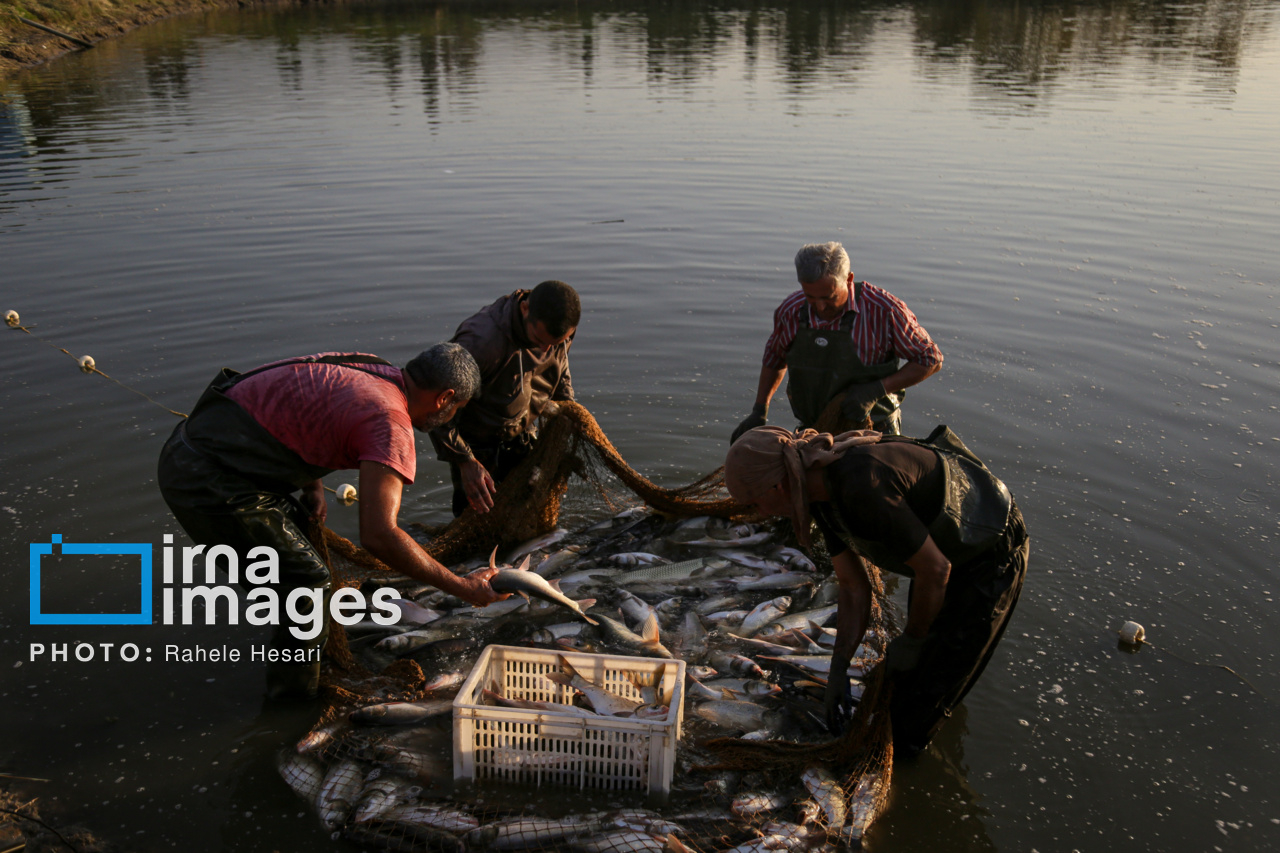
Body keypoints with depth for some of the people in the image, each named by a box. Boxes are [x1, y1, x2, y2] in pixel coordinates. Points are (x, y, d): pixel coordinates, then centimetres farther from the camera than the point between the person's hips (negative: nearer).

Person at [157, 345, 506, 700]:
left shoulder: (368, 368, 10)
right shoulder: (391, 424, -17)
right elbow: (378, 536, -26)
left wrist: (312, 483, 15)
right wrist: (462, 587, -17)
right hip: (210, 481, -10)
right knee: (307, 580, -3)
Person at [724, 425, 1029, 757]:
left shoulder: (862, 487, -39)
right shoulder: (820, 489, -8)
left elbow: (935, 569, -28)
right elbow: (853, 588, 0)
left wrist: (912, 640, -12)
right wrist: (838, 671, -1)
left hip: (989, 561, -8)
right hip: (946, 552, 8)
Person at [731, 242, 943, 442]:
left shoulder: (883, 309, -19)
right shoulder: (789, 312, -7)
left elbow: (931, 360, -9)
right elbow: (775, 358, 15)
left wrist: (875, 390, -21)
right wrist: (759, 412, 8)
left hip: (875, 431, -3)